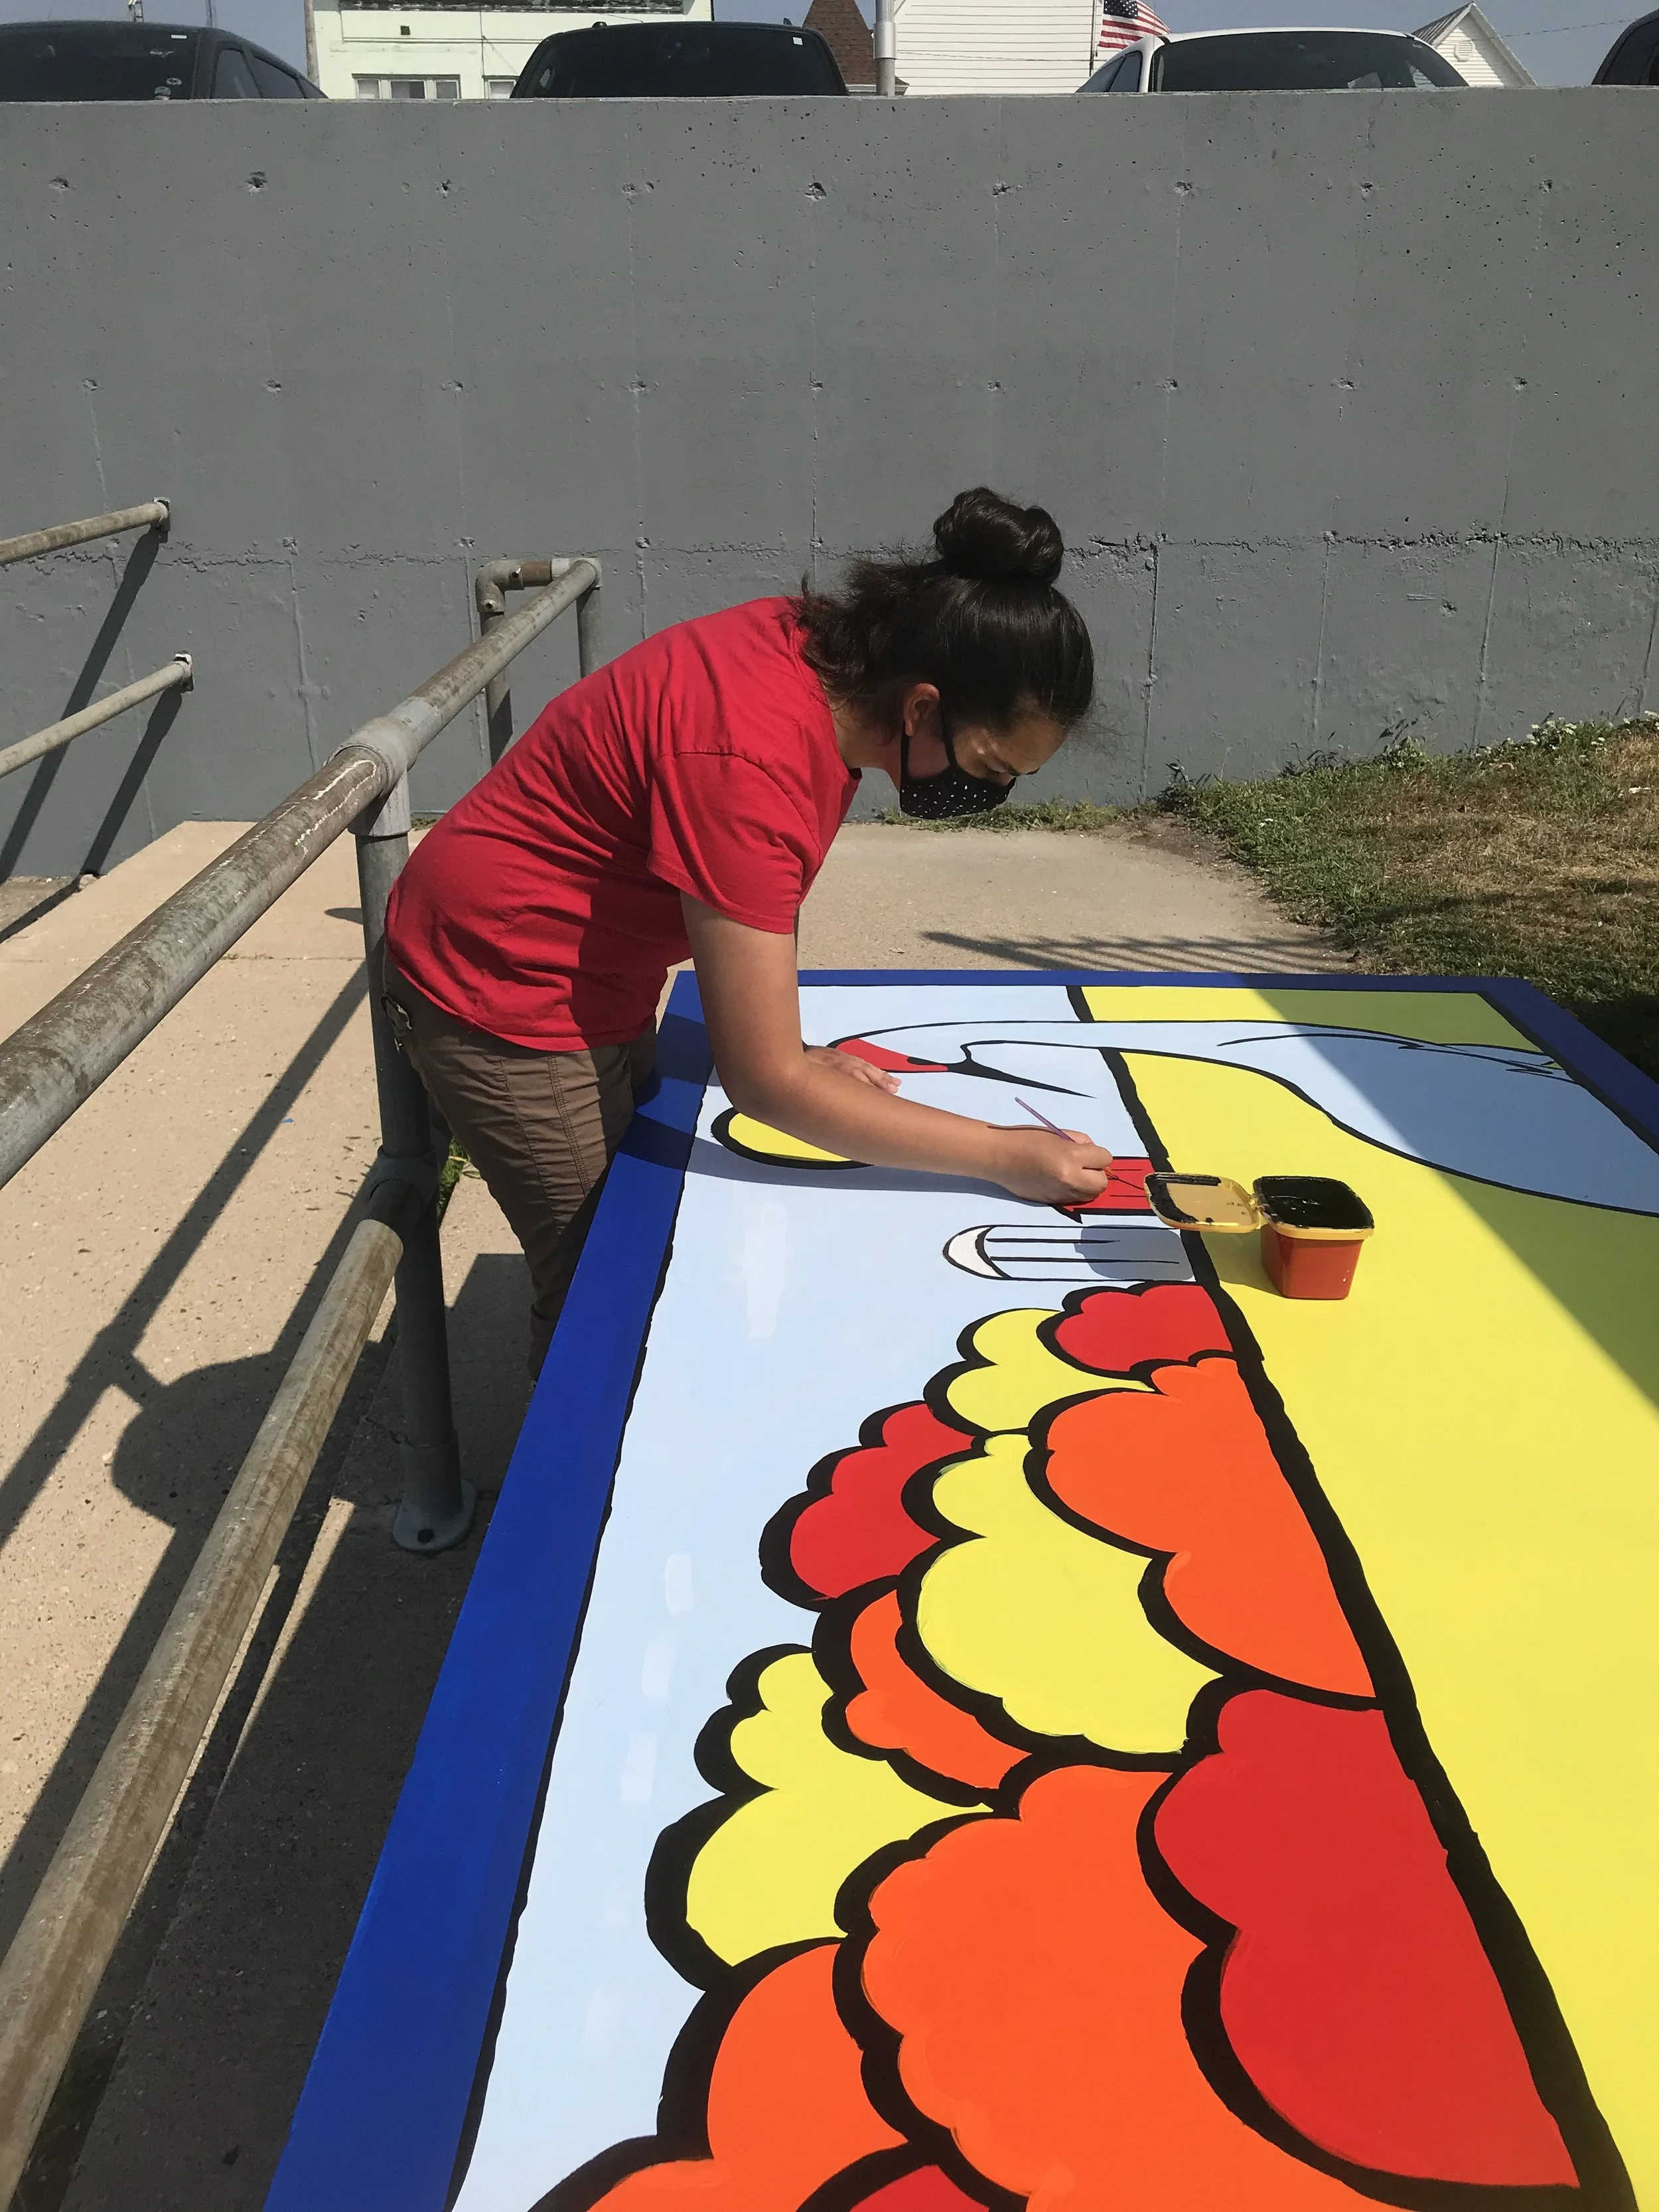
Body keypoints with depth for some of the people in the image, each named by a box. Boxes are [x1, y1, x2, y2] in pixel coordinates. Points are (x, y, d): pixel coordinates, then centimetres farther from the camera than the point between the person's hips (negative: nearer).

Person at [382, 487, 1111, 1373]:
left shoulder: (831, 651, -9)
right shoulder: (750, 762, -35)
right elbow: (762, 1083, -31)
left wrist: (792, 1053, -7)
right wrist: (1005, 1157, -26)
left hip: (596, 971, 9)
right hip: (503, 995, -9)